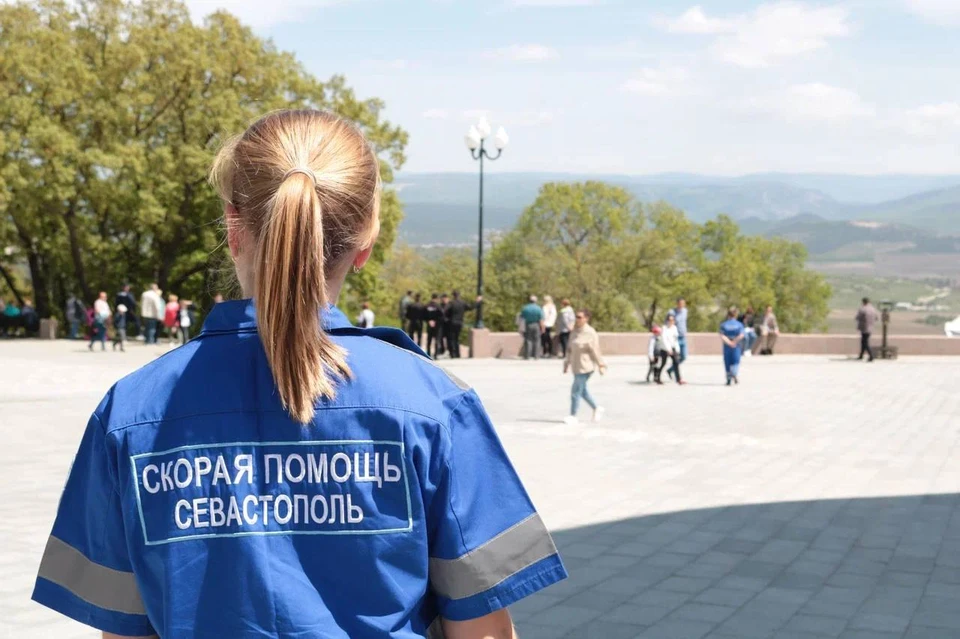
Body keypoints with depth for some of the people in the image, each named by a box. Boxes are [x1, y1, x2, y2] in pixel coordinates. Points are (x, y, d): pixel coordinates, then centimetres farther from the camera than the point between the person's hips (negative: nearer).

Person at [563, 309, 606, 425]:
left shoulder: (590, 333, -15)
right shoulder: (574, 332, 9)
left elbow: (595, 350, -13)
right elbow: (570, 349, 15)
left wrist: (601, 365, -10)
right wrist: (567, 363, 14)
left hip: (585, 366, -8)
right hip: (577, 366, 8)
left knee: (576, 390, -7)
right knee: (582, 390, 17)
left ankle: (573, 416, 1)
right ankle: (596, 409, 33)